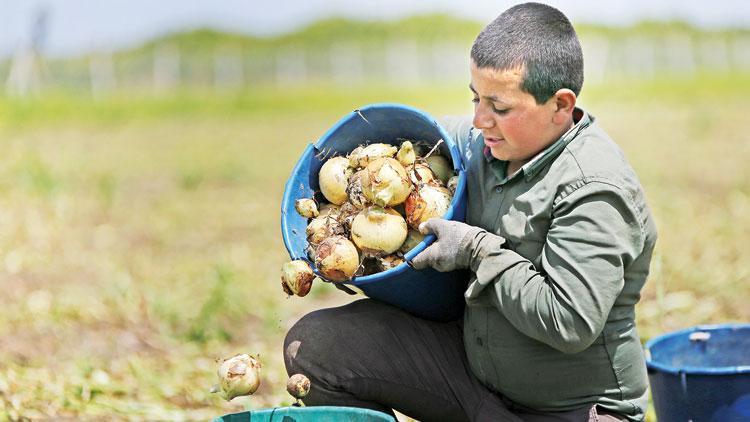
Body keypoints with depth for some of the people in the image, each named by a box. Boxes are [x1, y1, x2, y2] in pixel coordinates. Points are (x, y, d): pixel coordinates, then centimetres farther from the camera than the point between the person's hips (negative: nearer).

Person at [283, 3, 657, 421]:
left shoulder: (595, 192, -23)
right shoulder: (491, 144, 0)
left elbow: (570, 323, -29)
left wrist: (477, 250, -22)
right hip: (474, 363, 7)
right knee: (312, 343, -3)